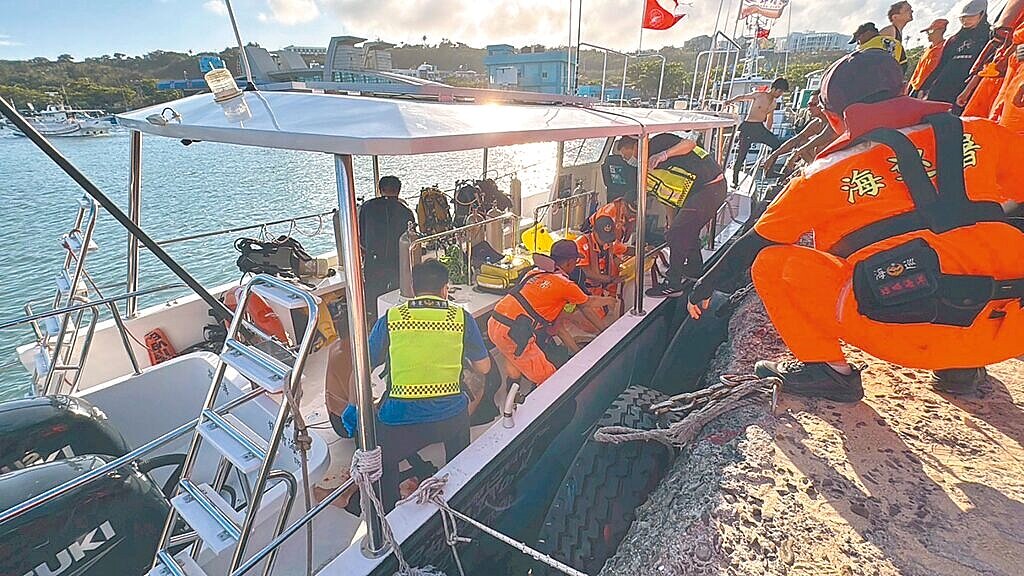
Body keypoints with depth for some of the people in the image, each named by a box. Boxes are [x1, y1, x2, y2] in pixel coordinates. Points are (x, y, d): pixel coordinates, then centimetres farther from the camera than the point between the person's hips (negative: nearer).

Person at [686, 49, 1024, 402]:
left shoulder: (828, 173, 6)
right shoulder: (979, 134, 12)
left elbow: (756, 243, 13)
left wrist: (704, 287, 26)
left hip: (903, 331, -4)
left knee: (771, 262, 8)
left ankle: (825, 368, 6)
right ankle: (962, 366, 22)